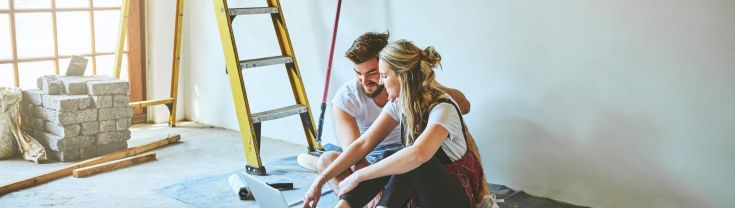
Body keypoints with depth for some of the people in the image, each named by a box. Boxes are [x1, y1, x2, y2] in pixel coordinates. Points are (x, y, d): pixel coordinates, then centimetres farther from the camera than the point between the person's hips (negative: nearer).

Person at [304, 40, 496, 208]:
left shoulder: (443, 108, -24)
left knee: (414, 163, -33)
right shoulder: (399, 103, -1)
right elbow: (363, 144, -5)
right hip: (421, 188, 6)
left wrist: (358, 176, -38)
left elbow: (418, 154, -42)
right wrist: (321, 180, -13)